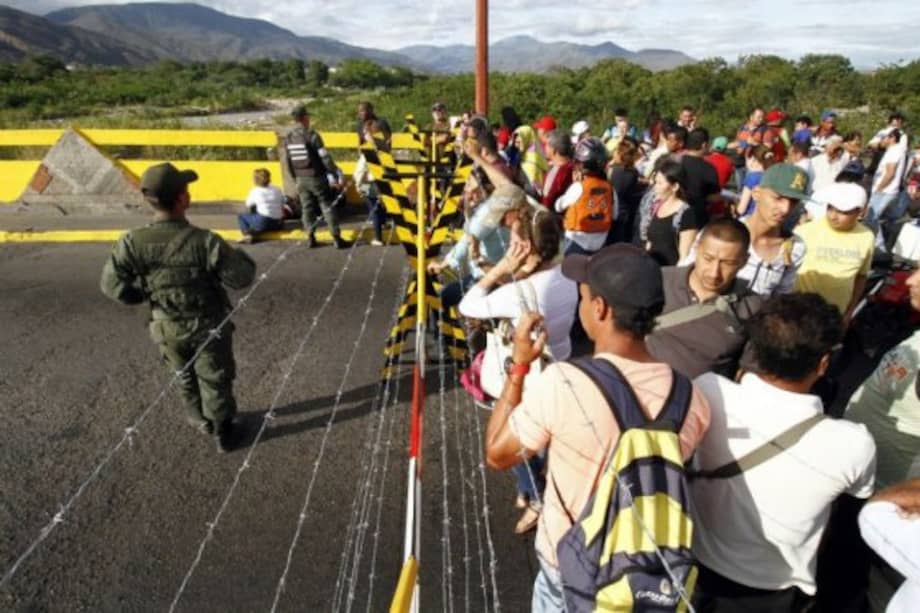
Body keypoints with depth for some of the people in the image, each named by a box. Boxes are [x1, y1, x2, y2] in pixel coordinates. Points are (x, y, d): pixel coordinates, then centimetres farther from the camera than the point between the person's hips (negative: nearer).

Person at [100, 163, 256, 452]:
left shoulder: (133, 243, -19)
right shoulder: (204, 241, -28)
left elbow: (111, 284, -12)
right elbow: (241, 278, -21)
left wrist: (146, 295, 5)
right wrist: (240, 257, 0)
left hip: (168, 329, 3)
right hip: (209, 326, -3)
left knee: (185, 377, 28)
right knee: (215, 380, 17)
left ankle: (201, 419, 49)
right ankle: (223, 432, 33)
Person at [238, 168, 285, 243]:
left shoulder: (255, 191, 3)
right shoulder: (277, 190, 11)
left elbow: (248, 205, 15)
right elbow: (282, 206, 13)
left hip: (263, 223, -5)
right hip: (278, 225, 5)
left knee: (240, 216, 15)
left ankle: (247, 234, -9)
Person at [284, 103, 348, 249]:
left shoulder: (288, 138, 4)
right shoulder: (312, 135, -14)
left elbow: (288, 161, 11)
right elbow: (325, 158, -16)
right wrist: (336, 175, -9)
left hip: (301, 179, 5)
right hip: (316, 177, -5)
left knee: (307, 208, 14)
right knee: (327, 207, 1)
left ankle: (310, 238, 13)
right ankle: (337, 238, 0)